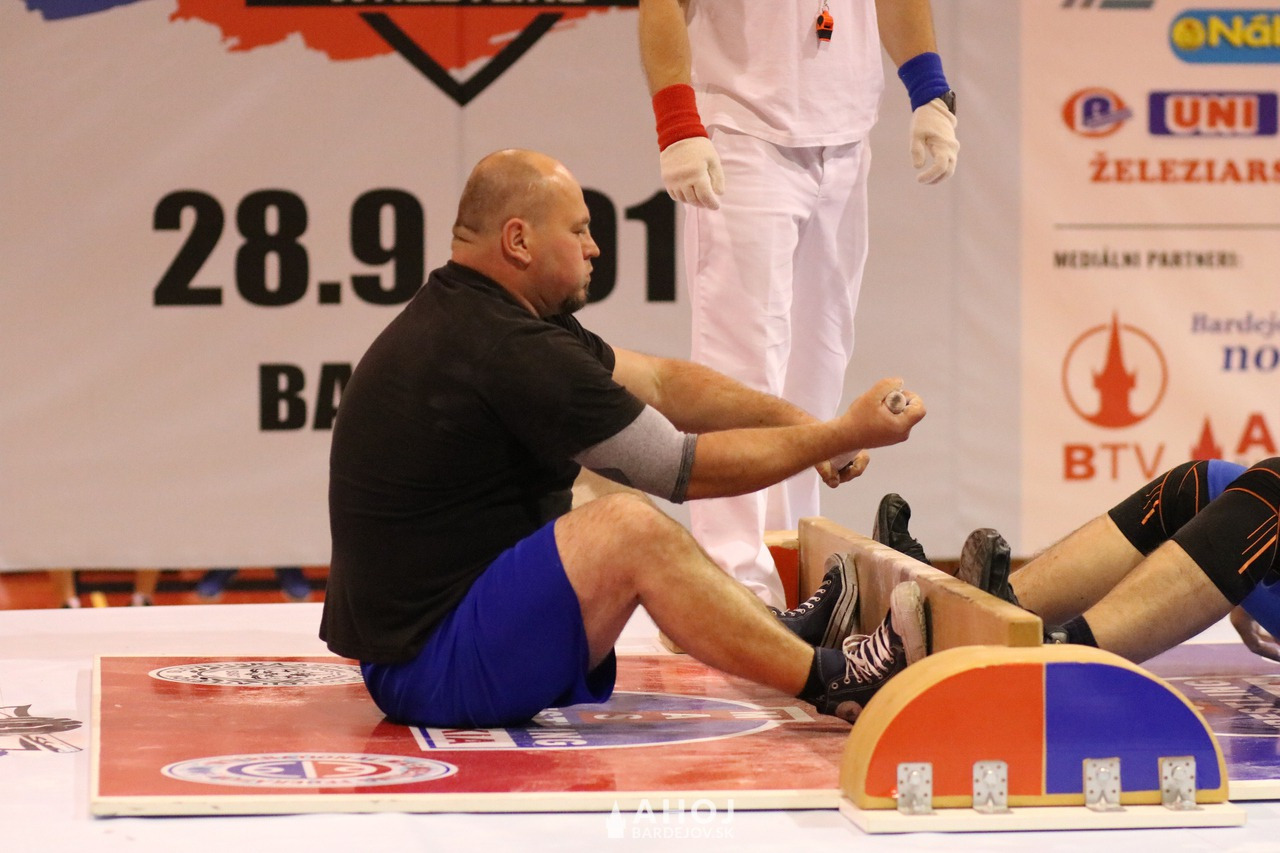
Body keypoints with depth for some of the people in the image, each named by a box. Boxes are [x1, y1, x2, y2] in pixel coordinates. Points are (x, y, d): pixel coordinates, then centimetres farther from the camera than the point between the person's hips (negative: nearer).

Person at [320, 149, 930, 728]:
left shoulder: (463, 313, 10)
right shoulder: (507, 351, -21)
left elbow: (656, 381, 16)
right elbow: (689, 470, -14)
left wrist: (797, 422, 7)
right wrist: (844, 435, -4)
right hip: (430, 672, -11)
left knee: (613, 512, 20)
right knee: (629, 530, -22)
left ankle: (786, 635, 21)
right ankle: (830, 680, -10)